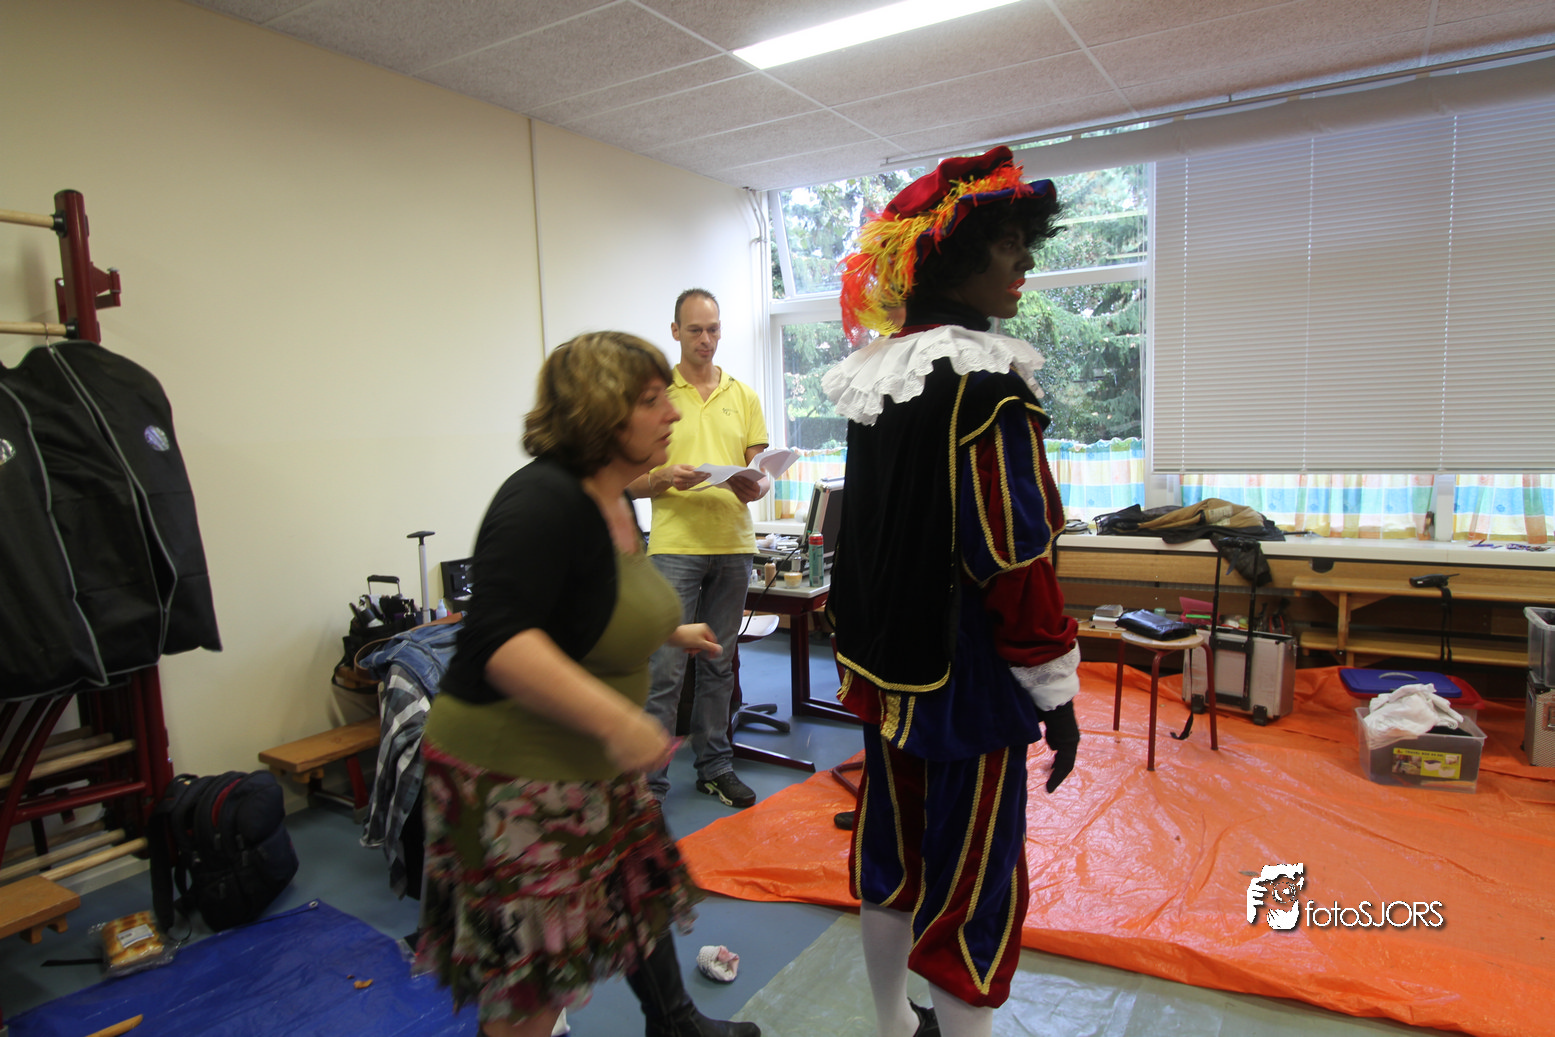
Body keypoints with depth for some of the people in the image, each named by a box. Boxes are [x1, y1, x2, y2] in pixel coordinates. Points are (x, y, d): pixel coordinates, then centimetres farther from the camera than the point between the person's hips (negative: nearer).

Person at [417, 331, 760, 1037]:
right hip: (511, 773, -9)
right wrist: (616, 719, -41)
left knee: (642, 889, 24)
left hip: (595, 765, 9)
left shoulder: (614, 502, 5)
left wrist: (670, 632, 30)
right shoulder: (543, 501, -25)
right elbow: (499, 640, -36)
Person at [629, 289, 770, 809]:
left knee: (719, 663, 12)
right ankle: (648, 780, 8)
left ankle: (715, 766, 25)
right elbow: (631, 480, 2)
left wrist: (755, 488, -11)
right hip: (674, 545, -3)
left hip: (733, 543, 3)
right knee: (666, 668, -4)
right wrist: (666, 477, -18)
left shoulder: (744, 396, 13)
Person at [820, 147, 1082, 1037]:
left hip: (886, 662, 8)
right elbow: (1014, 556, -20)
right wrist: (1056, 690, -11)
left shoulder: (874, 374, 7)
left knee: (891, 850, 20)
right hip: (966, 672, -8)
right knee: (973, 876, 7)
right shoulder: (987, 380, -18)